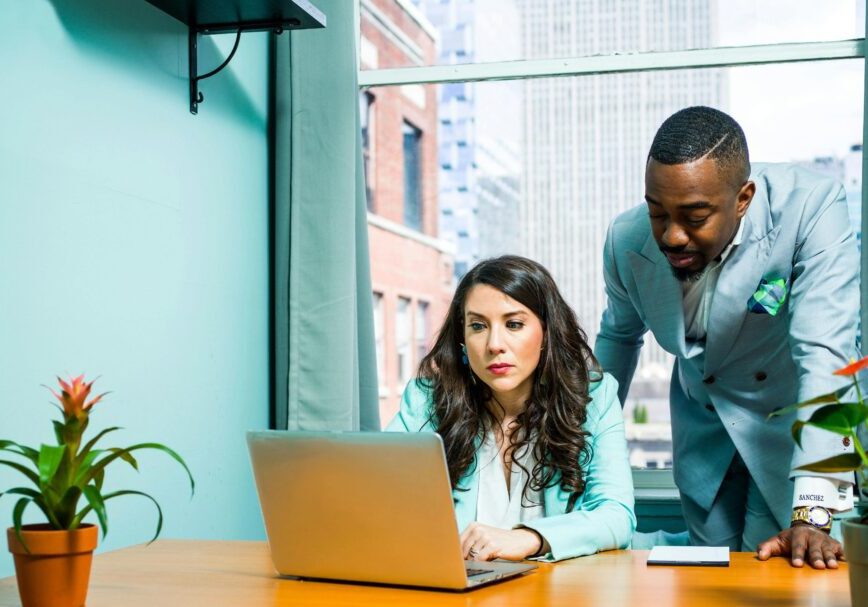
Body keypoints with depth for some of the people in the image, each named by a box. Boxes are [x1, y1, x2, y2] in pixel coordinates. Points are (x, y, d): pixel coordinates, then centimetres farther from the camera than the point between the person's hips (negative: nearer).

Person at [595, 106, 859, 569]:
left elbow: (824, 356, -37)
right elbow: (619, 336, 5)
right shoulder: (627, 240, -16)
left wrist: (810, 514, -43)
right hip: (704, 431, 4)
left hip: (793, 422, -3)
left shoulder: (811, 211, -30)